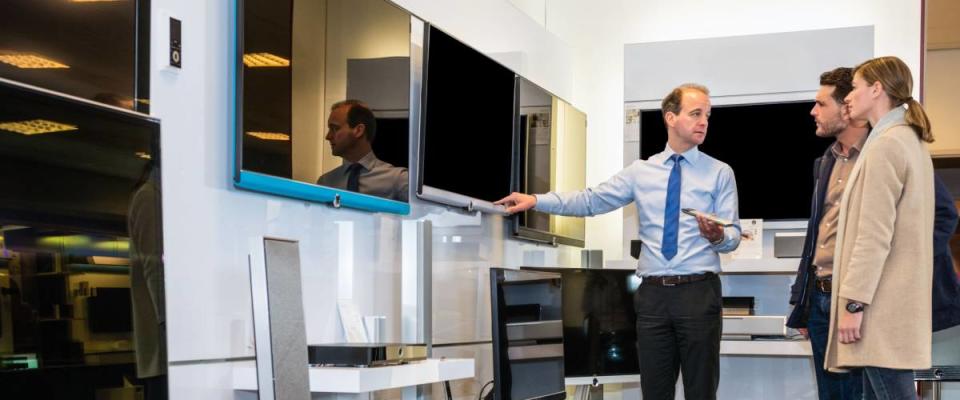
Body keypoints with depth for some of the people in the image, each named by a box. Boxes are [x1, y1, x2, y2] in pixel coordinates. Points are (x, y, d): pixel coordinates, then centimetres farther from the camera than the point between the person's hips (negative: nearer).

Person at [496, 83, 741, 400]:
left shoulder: (720, 173, 4)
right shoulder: (641, 171, 10)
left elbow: (733, 236, -1)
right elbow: (591, 201, 5)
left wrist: (718, 236, -24)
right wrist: (536, 200, -4)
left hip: (699, 293, -2)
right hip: (653, 294, 2)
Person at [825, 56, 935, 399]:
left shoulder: (886, 144, -12)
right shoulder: (910, 140, 19)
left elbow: (874, 234, -18)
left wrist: (854, 302, -18)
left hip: (882, 305, -10)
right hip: (896, 301, 10)